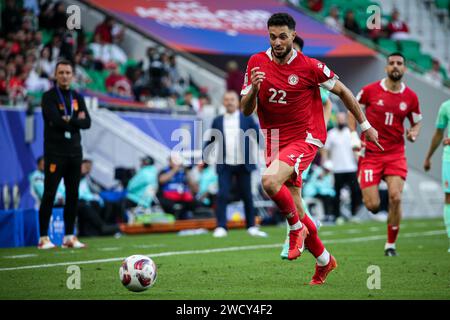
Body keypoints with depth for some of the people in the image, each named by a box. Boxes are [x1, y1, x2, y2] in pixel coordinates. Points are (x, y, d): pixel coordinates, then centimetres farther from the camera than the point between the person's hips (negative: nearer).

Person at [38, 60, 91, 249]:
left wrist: (69, 120, -10)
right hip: (55, 153, -5)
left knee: (73, 195, 6)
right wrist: (77, 120, -7)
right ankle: (43, 238, -5)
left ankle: (69, 237, 12)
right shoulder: (49, 97, -3)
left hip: (74, 153, 6)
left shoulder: (78, 98, 14)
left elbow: (87, 123, 3)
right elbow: (56, 121, -17)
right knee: (49, 195, -7)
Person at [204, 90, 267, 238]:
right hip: (225, 165, 0)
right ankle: (221, 227, -8)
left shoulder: (247, 119, 2)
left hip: (243, 165, 0)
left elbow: (259, 136, 0)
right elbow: (210, 141, 13)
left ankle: (251, 227, 17)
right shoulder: (218, 121, 6)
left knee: (247, 197, 7)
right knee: (222, 195, -10)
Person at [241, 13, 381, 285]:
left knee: (270, 181, -32)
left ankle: (297, 228, -6)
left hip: (305, 138, -5)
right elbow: (246, 110, 1)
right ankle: (324, 260, 27)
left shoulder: (309, 67, -10)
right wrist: (254, 88, -20)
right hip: (275, 141, 5)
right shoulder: (257, 63, 0)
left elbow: (342, 91, 4)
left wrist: (365, 124, 9)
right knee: (295, 209, 8)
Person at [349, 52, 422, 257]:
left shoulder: (411, 97, 1)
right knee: (372, 206, -9)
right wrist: (354, 136, -3)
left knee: (395, 198, -15)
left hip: (396, 154, 1)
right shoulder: (370, 90, -5)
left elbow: (417, 122, 15)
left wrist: (413, 133, -8)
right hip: (370, 153, -1)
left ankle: (391, 244, 2)